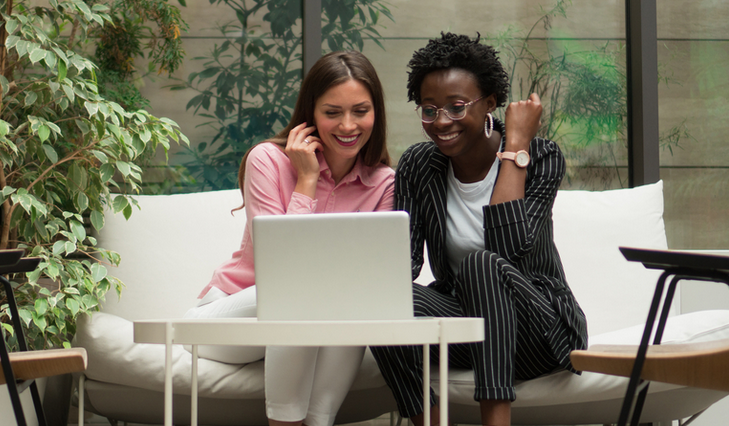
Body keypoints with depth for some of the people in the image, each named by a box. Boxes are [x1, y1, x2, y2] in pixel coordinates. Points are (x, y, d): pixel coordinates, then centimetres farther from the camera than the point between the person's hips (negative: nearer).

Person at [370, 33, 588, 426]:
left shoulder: (540, 157, -10)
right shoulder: (417, 166, 1)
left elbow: (508, 246, -26)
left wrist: (515, 147, -20)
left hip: (539, 330, -3)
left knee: (481, 264, -34)